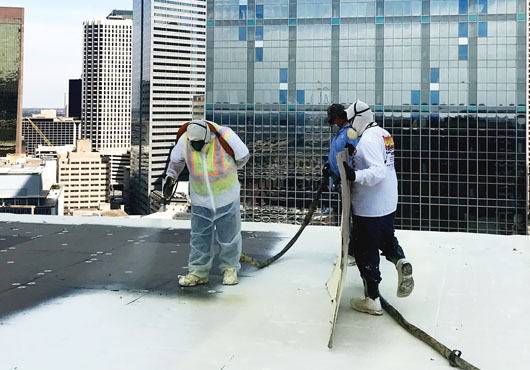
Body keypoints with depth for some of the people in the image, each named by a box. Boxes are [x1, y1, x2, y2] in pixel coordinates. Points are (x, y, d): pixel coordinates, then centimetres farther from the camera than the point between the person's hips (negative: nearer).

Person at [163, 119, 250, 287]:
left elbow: (243, 155, -4)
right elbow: (176, 159, 6)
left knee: (229, 234, 9)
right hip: (200, 197, 2)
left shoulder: (225, 138, -24)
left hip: (226, 194, -1)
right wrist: (171, 176, -9)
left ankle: (230, 268, 27)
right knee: (200, 236, 4)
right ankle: (198, 272, 16)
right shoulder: (184, 141, -17)